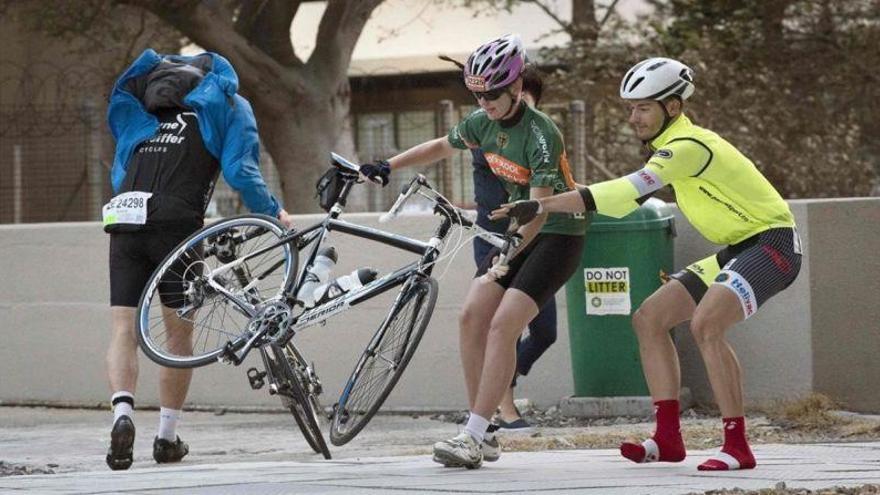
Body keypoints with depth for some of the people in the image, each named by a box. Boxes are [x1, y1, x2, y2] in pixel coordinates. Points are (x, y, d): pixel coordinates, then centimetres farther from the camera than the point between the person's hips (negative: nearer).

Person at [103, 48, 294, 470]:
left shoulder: (138, 114, 30)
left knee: (123, 328, 0)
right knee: (179, 332, 9)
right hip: (176, 224, -3)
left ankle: (122, 412, -23)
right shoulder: (227, 106, 15)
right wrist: (274, 212, 14)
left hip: (124, 219, 3)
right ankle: (167, 436, 12)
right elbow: (240, 170, 3)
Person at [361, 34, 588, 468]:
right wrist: (388, 166, 11)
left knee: (503, 325, -19)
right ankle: (482, 434, 0)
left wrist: (506, 258, -39)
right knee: (471, 317, -5)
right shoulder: (483, 122, -1)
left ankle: (473, 437, -18)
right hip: (519, 230, 8)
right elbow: (442, 147, 19)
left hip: (559, 234, -8)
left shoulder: (540, 135, -25)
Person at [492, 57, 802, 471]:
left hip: (773, 243, -11)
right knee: (649, 318, 4)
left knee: (705, 324, -30)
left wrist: (541, 206, -31)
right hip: (738, 250, 11)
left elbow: (626, 195, -30)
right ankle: (668, 439, 3)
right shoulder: (674, 146, 10)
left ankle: (737, 447, -25)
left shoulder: (688, 147, -21)